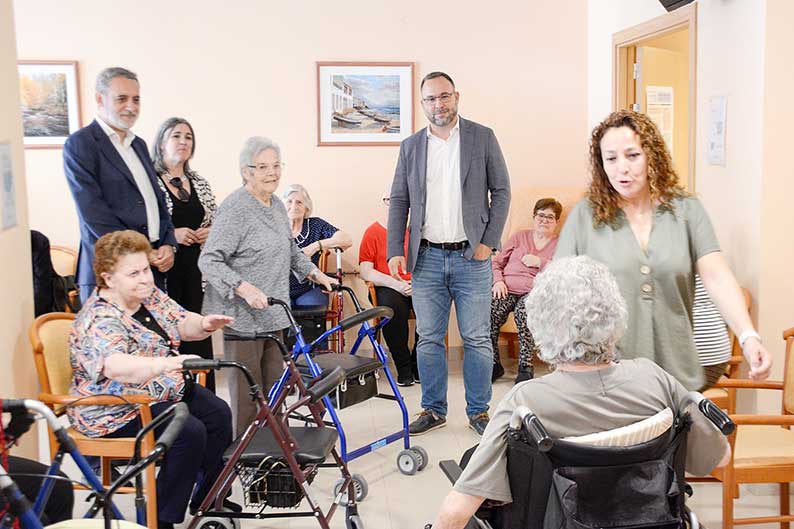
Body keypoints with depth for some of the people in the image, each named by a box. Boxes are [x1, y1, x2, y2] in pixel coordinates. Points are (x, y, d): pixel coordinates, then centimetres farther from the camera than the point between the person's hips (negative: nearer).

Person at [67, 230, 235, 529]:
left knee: (219, 414, -2)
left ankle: (208, 502, 13)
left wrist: (205, 324, -19)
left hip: (164, 391, 9)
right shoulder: (100, 321, -27)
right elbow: (116, 367, -45)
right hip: (116, 411, -9)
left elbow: (183, 324, 5)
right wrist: (166, 364, -61)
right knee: (189, 432, -24)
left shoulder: (150, 295, 1)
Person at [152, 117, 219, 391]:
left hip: (197, 273, 5)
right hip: (164, 272, -5)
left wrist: (210, 232, 1)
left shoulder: (200, 183, 14)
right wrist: (170, 235, -15)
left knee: (201, 336, 5)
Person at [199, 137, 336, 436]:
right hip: (242, 318, -8)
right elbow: (209, 261, -18)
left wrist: (316, 274, 21)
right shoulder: (235, 208, -14)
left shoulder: (277, 206, 13)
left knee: (274, 390, 14)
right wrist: (245, 288, -29)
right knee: (248, 397, -4)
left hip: (271, 315, 8)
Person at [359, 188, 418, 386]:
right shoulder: (373, 232, 7)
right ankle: (403, 368, -16)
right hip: (388, 287, -2)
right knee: (393, 309, -35)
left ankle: (418, 365, -9)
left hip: (416, 286, 2)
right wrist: (395, 283, -14)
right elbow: (365, 271, -2)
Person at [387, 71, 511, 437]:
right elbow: (399, 201, 10)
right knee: (429, 339, 9)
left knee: (477, 339, 4)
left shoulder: (482, 138, 2)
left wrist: (489, 242, -6)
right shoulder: (410, 146, 9)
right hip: (426, 259, 2)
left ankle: (478, 411, 17)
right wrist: (396, 251, 1)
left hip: (471, 256, -2)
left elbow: (501, 191, 2)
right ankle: (433, 409, 22)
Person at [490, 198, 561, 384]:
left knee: (525, 310, -38)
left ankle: (526, 366, -24)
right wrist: (498, 281, 1)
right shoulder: (519, 236, 24)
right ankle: (494, 364, -16)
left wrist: (540, 262, -5)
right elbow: (496, 262, 20)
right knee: (488, 311, -31)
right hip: (507, 289, 2)